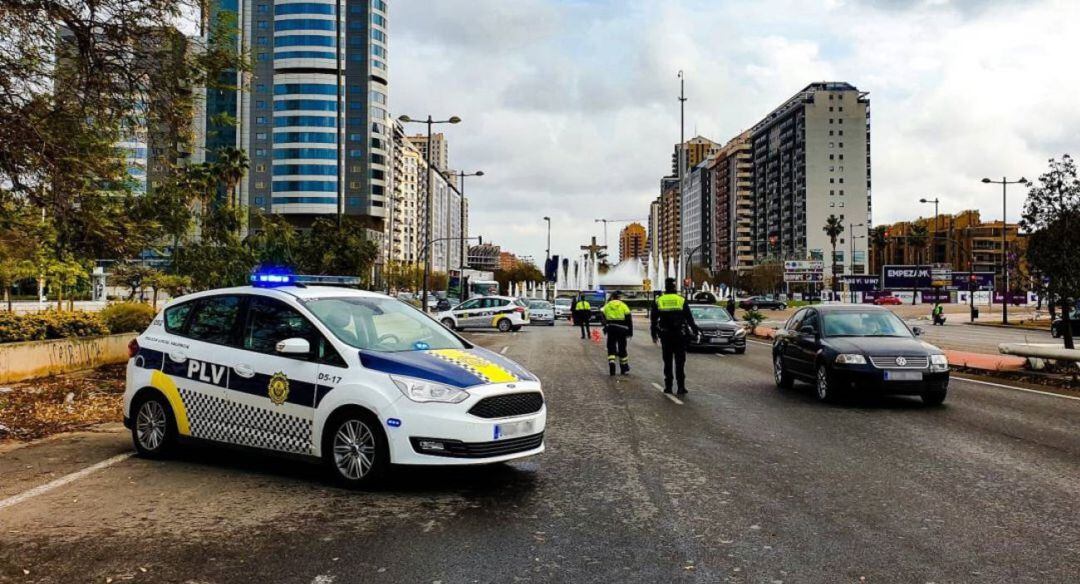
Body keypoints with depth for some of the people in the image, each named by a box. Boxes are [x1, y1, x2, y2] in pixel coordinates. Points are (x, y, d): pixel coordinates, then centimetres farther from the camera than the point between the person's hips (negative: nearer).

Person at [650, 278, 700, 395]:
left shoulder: (658, 301, 2)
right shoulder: (682, 300, -1)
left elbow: (653, 320, 6)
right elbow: (689, 318, 2)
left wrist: (654, 334, 15)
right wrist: (695, 330, 13)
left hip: (665, 335, 1)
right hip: (680, 335, -1)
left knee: (667, 361, 9)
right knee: (680, 361, 3)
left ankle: (668, 386, 9)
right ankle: (681, 387, 0)